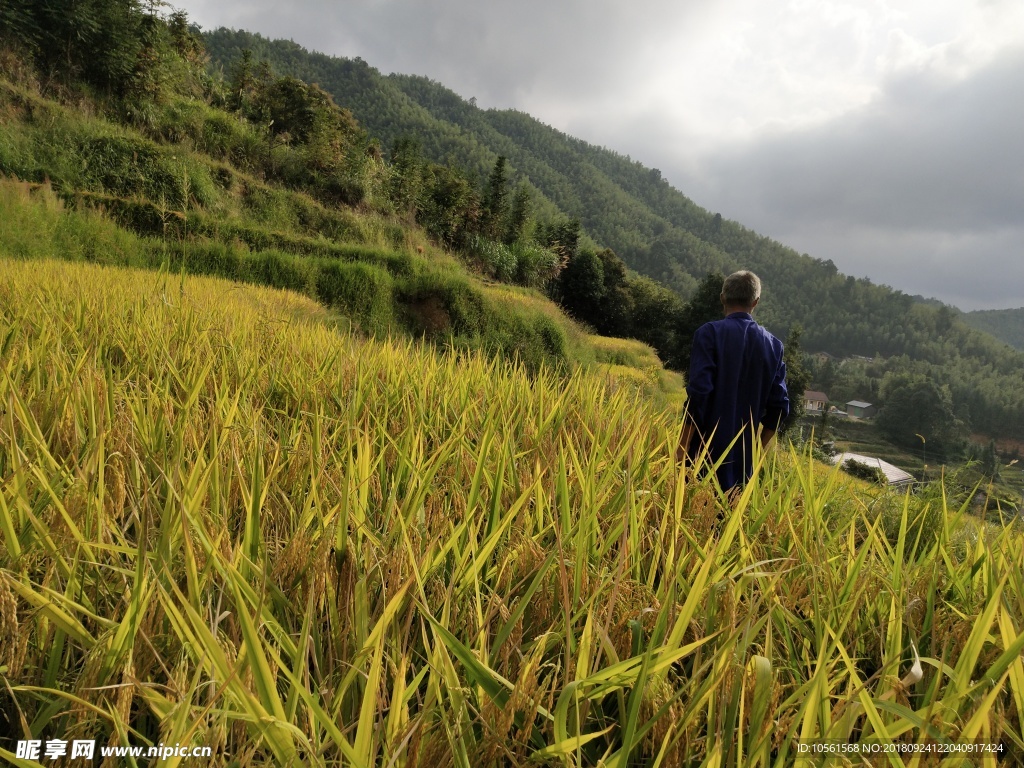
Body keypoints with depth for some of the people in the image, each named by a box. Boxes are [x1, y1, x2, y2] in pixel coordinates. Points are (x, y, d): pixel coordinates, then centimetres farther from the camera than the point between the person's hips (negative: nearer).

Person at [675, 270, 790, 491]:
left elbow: (699, 393, -16)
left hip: (706, 449, -4)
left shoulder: (709, 332, -8)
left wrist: (682, 448, -10)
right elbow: (779, 406, 6)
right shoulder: (773, 344, 6)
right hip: (743, 457, 5)